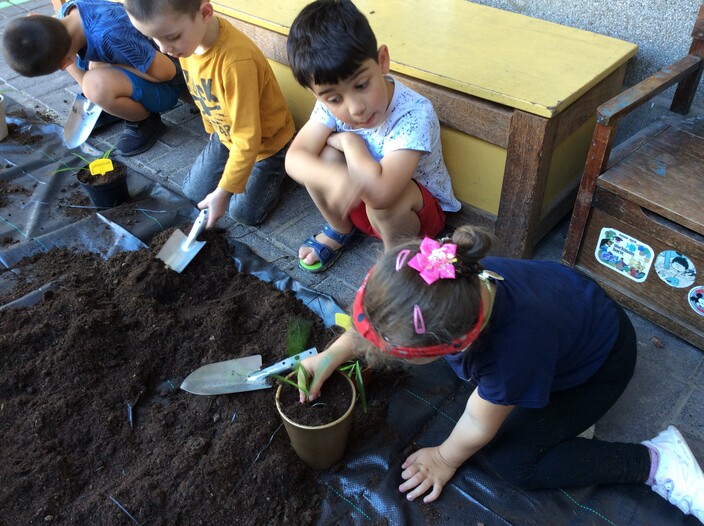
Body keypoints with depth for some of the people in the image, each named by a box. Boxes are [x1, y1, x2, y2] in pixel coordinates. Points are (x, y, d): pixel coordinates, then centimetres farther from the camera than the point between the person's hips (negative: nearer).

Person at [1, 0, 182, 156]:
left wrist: (106, 66, -21)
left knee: (97, 84, -35)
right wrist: (87, 86, -3)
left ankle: (146, 122, -6)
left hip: (162, 87, -8)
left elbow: (166, 71, -29)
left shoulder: (109, 36, -37)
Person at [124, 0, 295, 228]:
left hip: (266, 141, -6)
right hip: (226, 134, 7)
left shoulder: (236, 60, -41)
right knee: (193, 191, 10)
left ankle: (277, 167, 19)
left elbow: (247, 139, -34)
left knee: (244, 212, -3)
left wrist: (222, 193, -27)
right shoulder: (187, 38, -16)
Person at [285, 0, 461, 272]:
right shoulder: (332, 103, -18)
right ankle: (341, 230, 8)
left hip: (421, 207, -5)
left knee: (380, 200, -38)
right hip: (359, 201, 5)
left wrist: (350, 141, -30)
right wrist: (334, 178, -45)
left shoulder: (414, 114, -36)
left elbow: (380, 191, -48)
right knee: (319, 155, -21)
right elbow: (295, 158, -24)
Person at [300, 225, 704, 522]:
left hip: (602, 358, -6)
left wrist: (446, 458, -6)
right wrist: (334, 354, -13)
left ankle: (656, 460, 1)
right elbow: (376, 318, -9)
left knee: (514, 463, -9)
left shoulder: (514, 349, -46)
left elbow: (478, 427, -24)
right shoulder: (452, 278, -32)